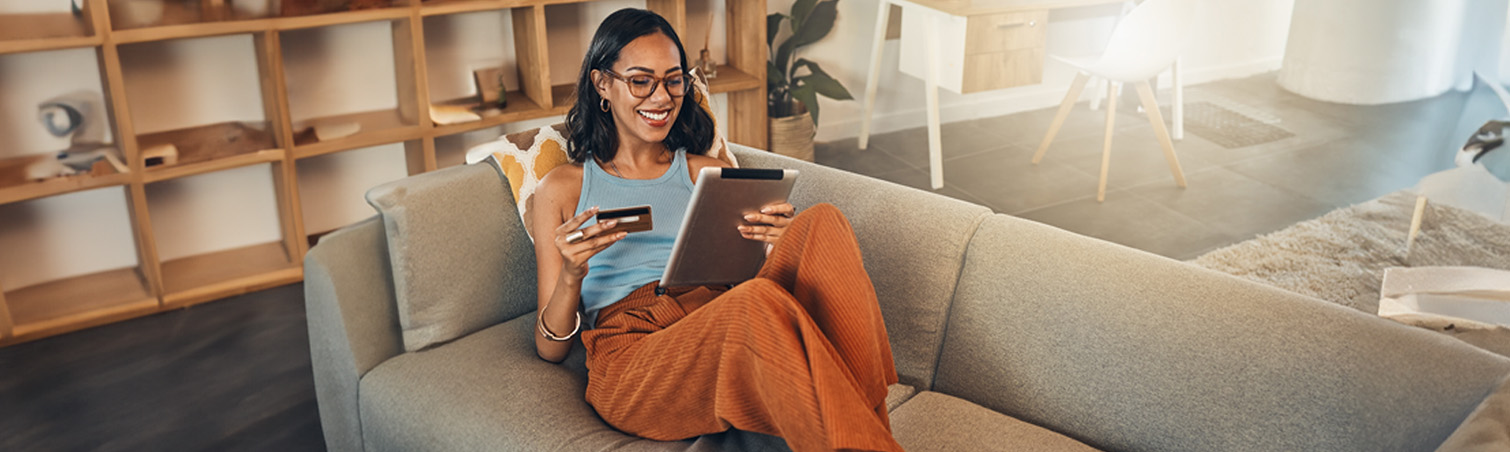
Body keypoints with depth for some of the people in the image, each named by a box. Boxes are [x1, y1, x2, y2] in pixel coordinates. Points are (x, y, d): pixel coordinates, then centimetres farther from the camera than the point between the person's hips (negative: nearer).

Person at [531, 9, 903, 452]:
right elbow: (550, 348, 13)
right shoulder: (561, 189, 16)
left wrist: (776, 253, -3)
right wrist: (570, 276, -8)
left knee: (823, 221, -25)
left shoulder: (710, 174, 24)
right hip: (630, 356, -4)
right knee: (760, 303, -37)